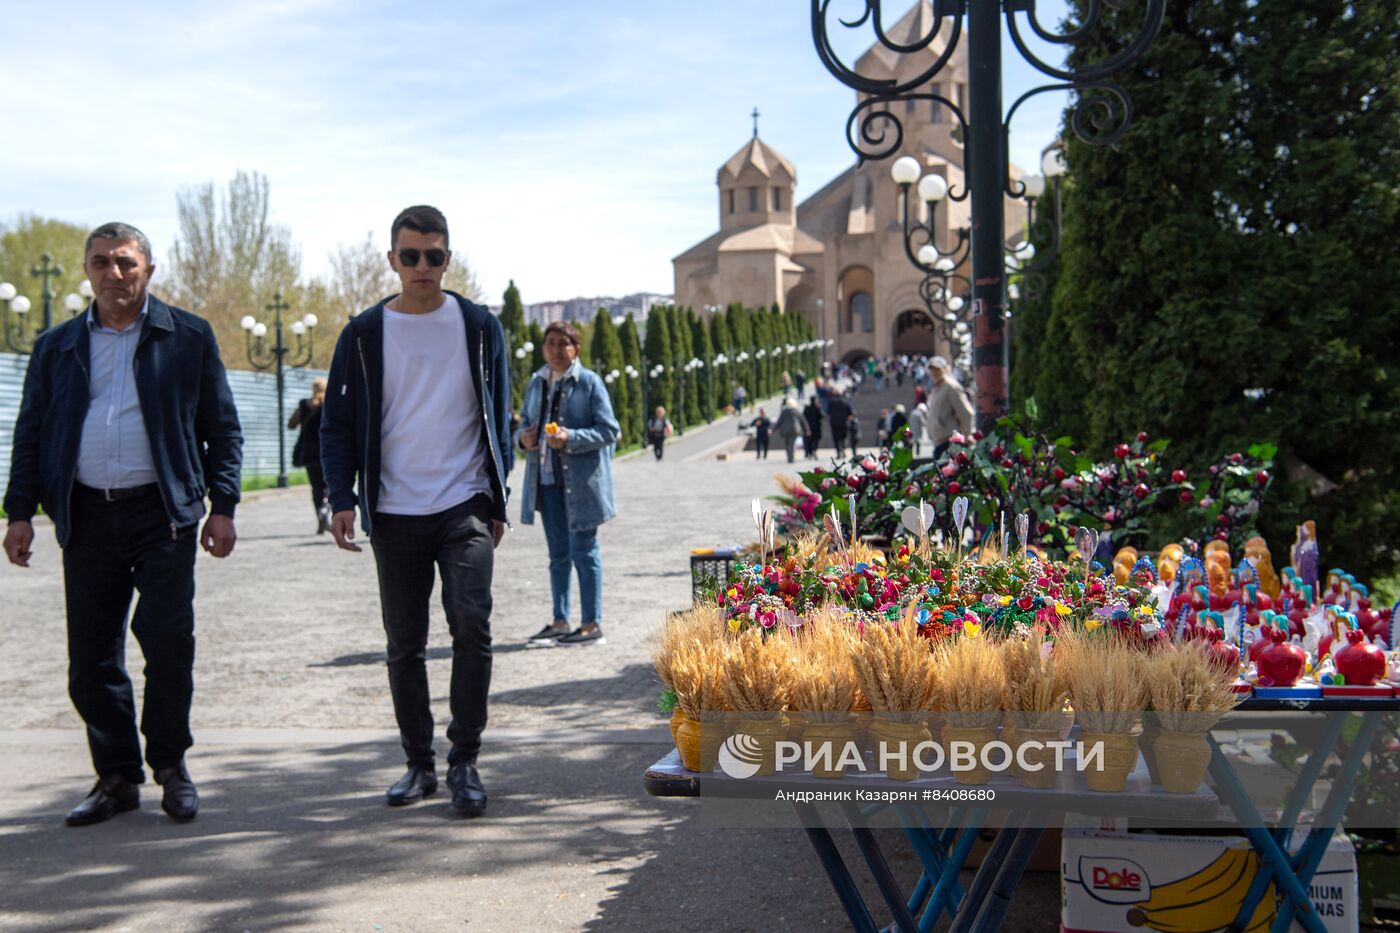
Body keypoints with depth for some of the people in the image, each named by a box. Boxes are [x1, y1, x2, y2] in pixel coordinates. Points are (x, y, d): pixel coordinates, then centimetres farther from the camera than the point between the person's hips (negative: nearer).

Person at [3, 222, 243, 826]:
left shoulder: (188, 337, 7)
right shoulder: (56, 347, 14)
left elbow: (222, 428, 7)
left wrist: (222, 505, -1)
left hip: (162, 513, -3)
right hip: (87, 519, 3)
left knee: (167, 639, -9)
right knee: (91, 657, 4)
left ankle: (170, 764, 11)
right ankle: (117, 776, 17)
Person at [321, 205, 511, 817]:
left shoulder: (479, 326, 5)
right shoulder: (364, 334, 5)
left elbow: (498, 418, 10)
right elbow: (338, 425, 8)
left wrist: (497, 502, 6)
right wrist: (342, 497, -5)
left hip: (464, 508, -1)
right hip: (394, 514, 1)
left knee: (471, 624, -15)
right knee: (404, 645, 7)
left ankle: (464, 762, -3)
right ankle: (419, 764, 20)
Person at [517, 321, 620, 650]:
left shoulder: (589, 382, -7)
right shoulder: (536, 383, 11)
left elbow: (610, 430, -10)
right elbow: (527, 422, 22)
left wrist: (571, 438, -23)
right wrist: (523, 437, -1)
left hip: (581, 480, -6)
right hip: (547, 478, 6)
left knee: (583, 552, -3)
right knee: (558, 554, 14)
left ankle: (592, 625, 4)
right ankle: (560, 622, 22)